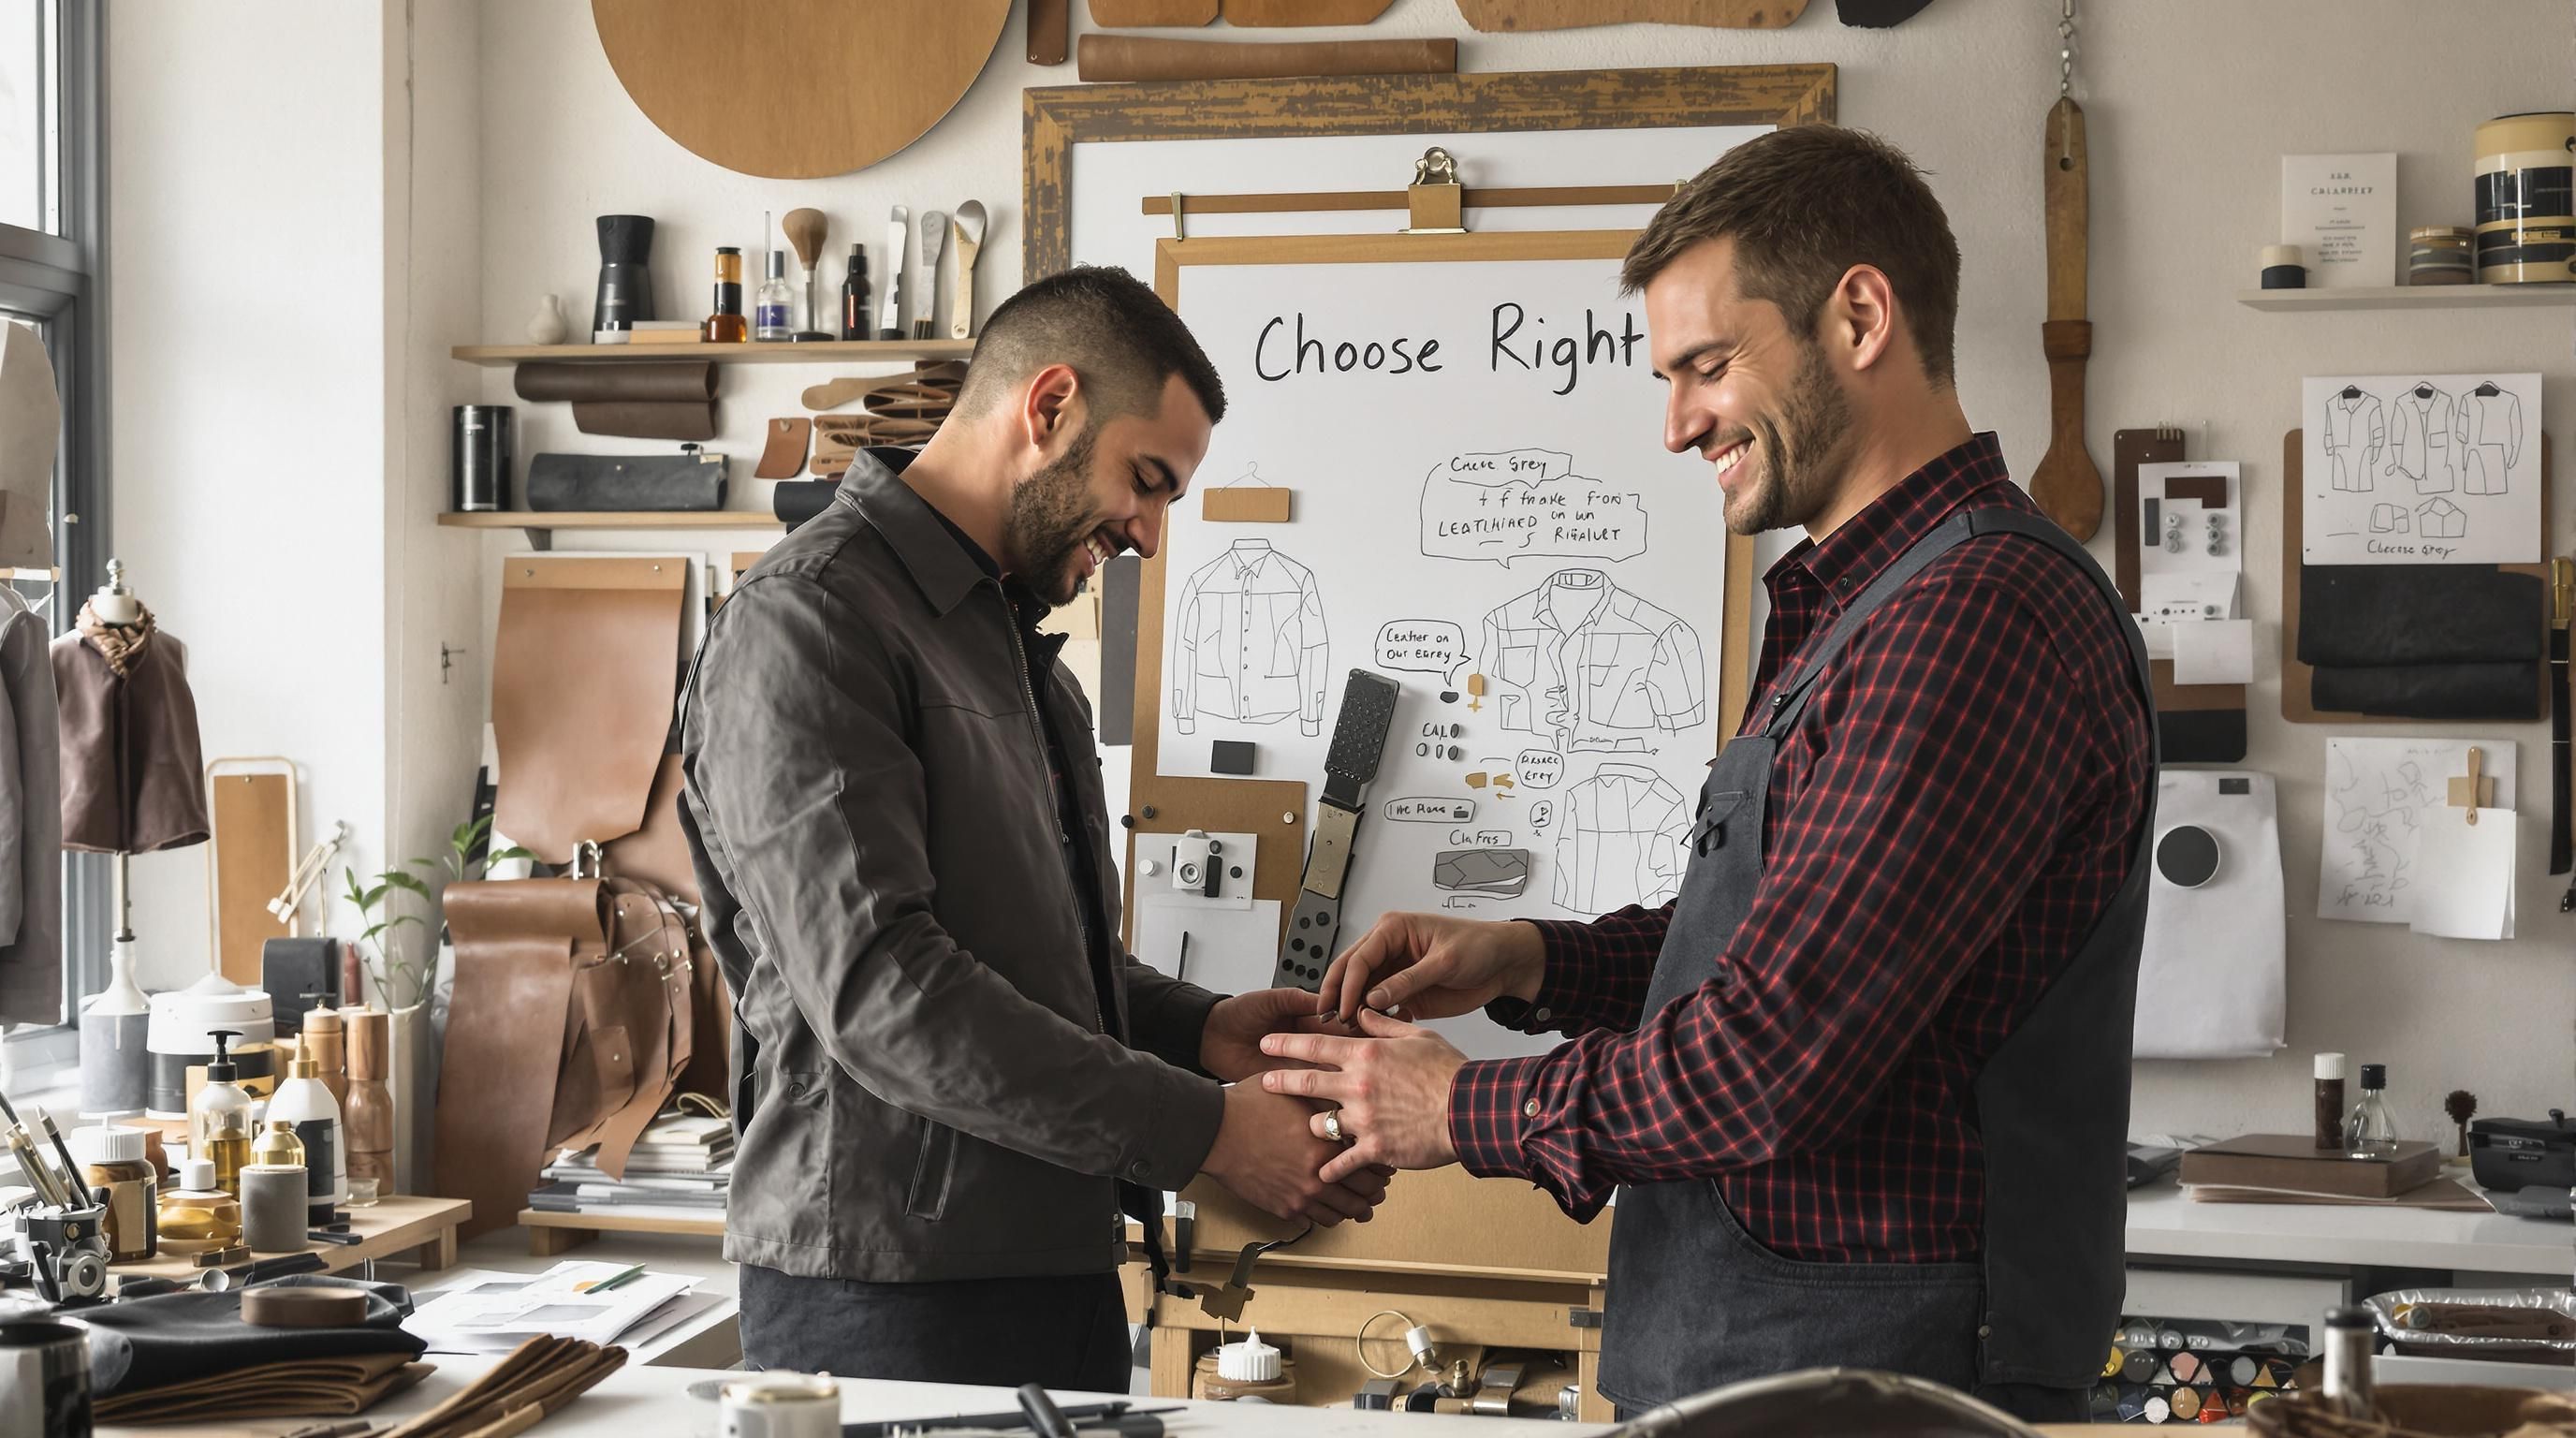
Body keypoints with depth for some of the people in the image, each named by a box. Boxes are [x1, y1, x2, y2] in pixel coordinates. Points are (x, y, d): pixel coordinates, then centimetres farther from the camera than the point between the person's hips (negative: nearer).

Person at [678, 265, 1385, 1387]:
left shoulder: (1015, 643, 18)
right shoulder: (807, 623, -13)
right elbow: (878, 989, -23)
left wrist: (1199, 1029, 4)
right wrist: (1206, 1131, -21)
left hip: (1060, 1272, 9)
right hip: (887, 1296, -9)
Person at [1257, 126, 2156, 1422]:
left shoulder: (1978, 619, -21)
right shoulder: (1864, 606, 15)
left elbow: (1775, 1060, -25)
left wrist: (1467, 1111, -11)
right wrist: (1533, 962, 4)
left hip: (1881, 1378, -9)